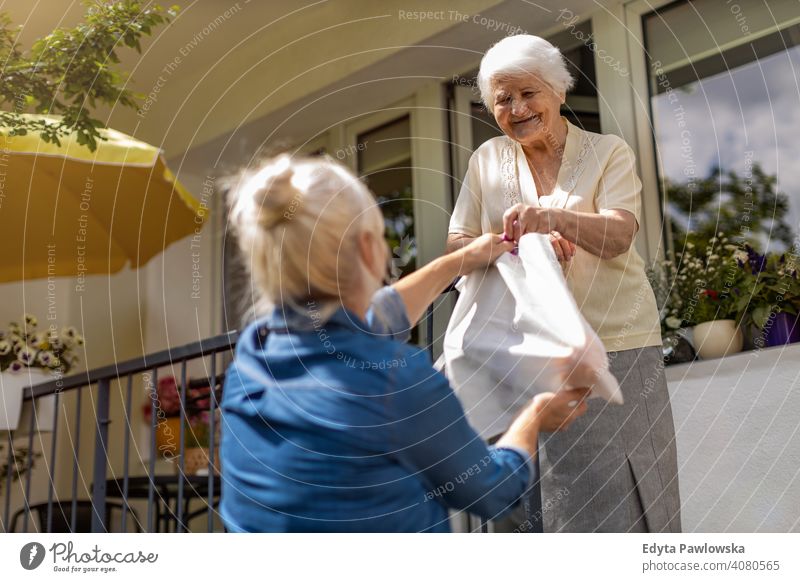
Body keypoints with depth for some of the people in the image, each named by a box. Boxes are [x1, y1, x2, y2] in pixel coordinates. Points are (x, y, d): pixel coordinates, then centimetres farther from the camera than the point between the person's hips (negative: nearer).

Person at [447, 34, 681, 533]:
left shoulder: (609, 152, 2)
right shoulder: (487, 160, 11)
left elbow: (618, 237, -13)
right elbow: (457, 243, 6)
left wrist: (552, 217, -33)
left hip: (617, 346, -2)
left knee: (631, 493, 0)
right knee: (557, 499, 3)